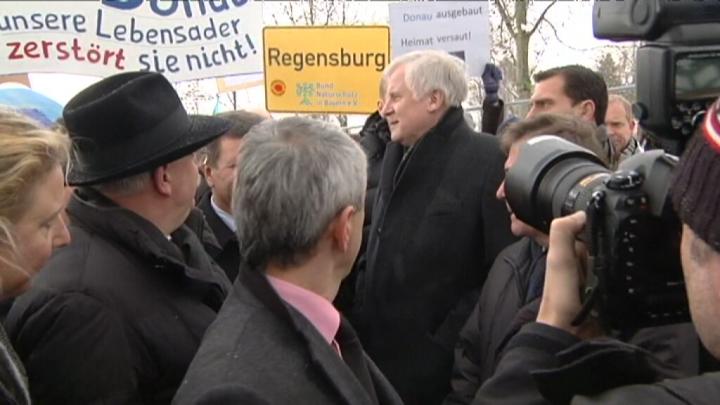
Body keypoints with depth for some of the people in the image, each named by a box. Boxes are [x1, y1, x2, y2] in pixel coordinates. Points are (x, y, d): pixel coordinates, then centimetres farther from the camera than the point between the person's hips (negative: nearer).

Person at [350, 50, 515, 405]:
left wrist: (450, 340, -17)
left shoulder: (488, 160, -15)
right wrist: (361, 317, 9)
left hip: (440, 362, -7)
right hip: (381, 350, 7)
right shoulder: (397, 154, 10)